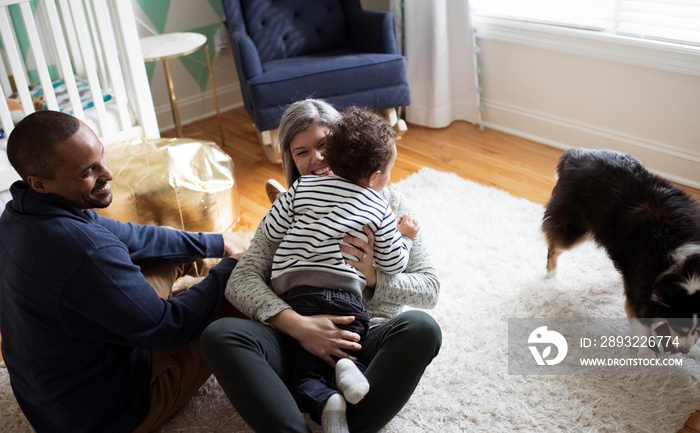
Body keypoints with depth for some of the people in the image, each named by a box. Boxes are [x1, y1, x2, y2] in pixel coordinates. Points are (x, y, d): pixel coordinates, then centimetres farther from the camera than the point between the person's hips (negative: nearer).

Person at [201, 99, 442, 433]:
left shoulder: (387, 204, 11)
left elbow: (429, 288, 6)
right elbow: (241, 281, -1)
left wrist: (373, 278, -12)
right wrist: (298, 324, -18)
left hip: (368, 343, -1)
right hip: (301, 342, 1)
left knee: (420, 327, -33)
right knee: (219, 335, -26)